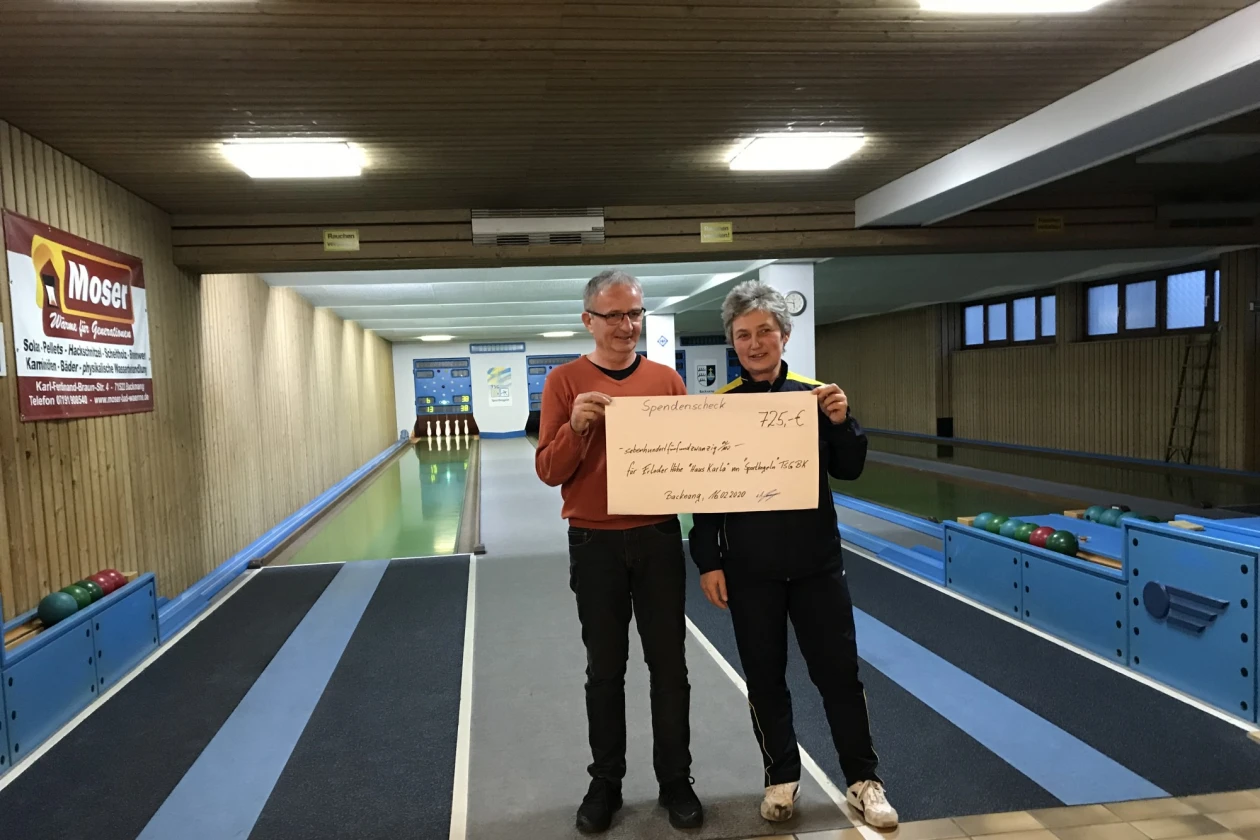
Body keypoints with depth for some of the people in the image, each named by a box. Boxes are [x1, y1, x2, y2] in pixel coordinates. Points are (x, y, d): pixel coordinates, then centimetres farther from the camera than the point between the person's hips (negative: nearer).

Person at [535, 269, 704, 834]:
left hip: (659, 538, 2)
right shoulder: (565, 381, -3)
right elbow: (548, 471, -6)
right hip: (595, 543, -1)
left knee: (669, 666, 10)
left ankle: (675, 780, 27)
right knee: (605, 669, 12)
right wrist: (576, 426, -23)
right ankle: (605, 782, 29)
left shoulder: (666, 379, 2)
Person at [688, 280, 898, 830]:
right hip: (749, 571, 0)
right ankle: (782, 777, 31)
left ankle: (863, 779, 27)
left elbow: (849, 471, 0)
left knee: (839, 672, 9)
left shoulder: (816, 395, -1)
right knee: (764, 677, 12)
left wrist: (842, 422, -18)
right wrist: (707, 561, -6)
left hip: (816, 563, 1)